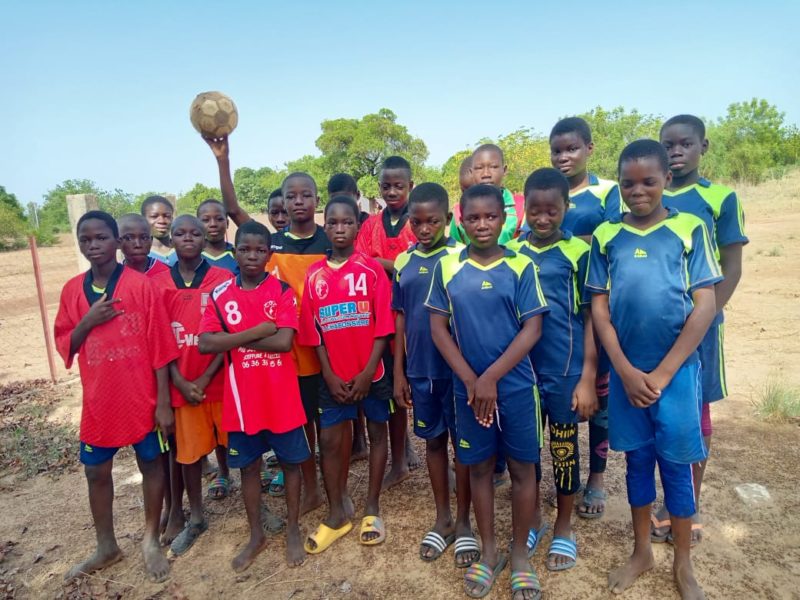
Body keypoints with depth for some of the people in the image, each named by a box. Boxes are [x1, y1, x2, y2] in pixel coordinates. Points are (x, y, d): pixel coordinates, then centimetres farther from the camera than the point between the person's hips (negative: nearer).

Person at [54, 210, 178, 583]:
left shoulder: (141, 285, -12)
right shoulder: (72, 290, 2)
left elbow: (160, 348, -11)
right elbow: (64, 347, 7)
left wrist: (163, 402, -12)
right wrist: (87, 321, -15)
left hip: (141, 399, -4)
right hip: (98, 402, 5)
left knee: (151, 465, 11)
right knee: (96, 472, 16)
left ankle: (151, 540, 32)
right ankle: (106, 547, 38)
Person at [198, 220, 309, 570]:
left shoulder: (283, 292, -7)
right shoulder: (219, 295, 0)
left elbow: (285, 342, -19)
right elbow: (205, 344, -12)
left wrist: (234, 340, -14)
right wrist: (256, 331, -18)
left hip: (281, 397, -2)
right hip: (241, 399, 2)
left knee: (290, 462, 13)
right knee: (248, 466, 16)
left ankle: (293, 531, 33)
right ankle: (256, 535, 35)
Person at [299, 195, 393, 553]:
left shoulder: (371, 269, -7)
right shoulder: (314, 274, 1)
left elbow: (384, 325, -9)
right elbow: (313, 331, 1)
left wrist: (367, 372, -13)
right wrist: (329, 375, -5)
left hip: (371, 372, -2)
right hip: (334, 375, 2)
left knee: (376, 432, 11)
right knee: (329, 439, 6)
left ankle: (372, 508, 28)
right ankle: (337, 514, 25)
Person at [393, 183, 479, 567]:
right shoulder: (403, 263, 4)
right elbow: (400, 320, 7)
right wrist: (399, 373, 6)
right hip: (420, 371, 4)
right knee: (434, 441, 16)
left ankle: (463, 521, 29)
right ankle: (442, 519, 33)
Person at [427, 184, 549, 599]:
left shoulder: (521, 266, -5)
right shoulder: (446, 267, 0)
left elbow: (532, 329, -9)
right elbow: (438, 328, -1)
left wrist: (491, 377, -14)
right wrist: (470, 380, -9)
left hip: (516, 386, -1)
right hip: (468, 387, 1)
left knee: (522, 468, 11)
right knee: (479, 467, 14)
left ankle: (519, 555, 31)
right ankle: (489, 551, 33)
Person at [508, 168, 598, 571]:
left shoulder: (578, 252, -6)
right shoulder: (511, 252, 2)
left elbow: (590, 318, -6)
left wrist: (588, 378, -9)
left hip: (565, 371, -2)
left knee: (564, 448, 13)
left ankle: (563, 527, 34)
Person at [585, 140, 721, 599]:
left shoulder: (690, 229, -3)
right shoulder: (605, 236, 1)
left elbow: (705, 306, -7)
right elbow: (599, 309, 0)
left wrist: (661, 374, -10)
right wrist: (626, 371, -8)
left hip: (677, 371, -1)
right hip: (626, 373, 2)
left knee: (677, 464, 11)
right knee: (638, 460, 15)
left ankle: (683, 562, 32)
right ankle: (642, 551, 34)